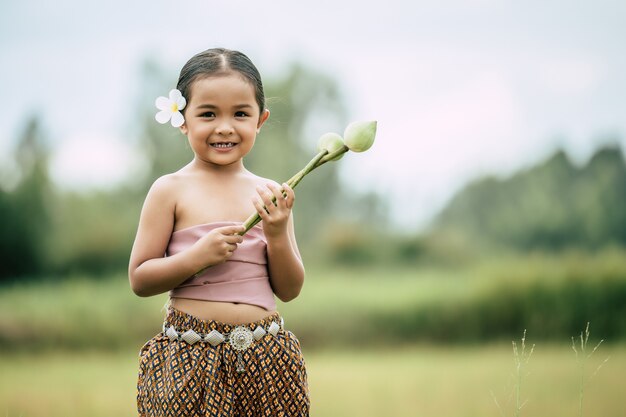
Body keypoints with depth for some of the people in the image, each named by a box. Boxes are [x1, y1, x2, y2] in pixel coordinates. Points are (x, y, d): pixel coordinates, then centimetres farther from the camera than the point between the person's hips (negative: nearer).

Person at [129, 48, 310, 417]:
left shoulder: (271, 195, 6)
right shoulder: (172, 190, -2)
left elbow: (290, 290, 7)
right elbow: (139, 280, -3)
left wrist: (277, 235, -8)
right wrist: (197, 257, -16)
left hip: (265, 356, 3)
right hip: (190, 357, -3)